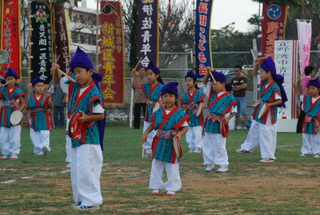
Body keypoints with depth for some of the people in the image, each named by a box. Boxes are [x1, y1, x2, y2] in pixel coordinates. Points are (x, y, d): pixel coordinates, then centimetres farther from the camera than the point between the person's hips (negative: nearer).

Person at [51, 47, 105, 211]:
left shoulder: (94, 93, -16)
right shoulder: (74, 87, 7)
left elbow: (100, 115, -14)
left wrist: (87, 118, -30)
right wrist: (56, 71, 3)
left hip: (88, 136, -9)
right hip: (76, 134, 9)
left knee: (85, 168, -11)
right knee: (76, 169, 13)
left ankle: (91, 200, -5)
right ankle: (80, 199, 22)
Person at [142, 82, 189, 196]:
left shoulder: (179, 113, -7)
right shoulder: (159, 112, 4)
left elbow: (185, 127, -7)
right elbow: (153, 124, 14)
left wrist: (180, 134, -25)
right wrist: (146, 133, 2)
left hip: (172, 144, -4)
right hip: (159, 143, 4)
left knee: (172, 167, 4)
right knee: (156, 166, 7)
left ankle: (172, 188, 13)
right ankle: (156, 186, 16)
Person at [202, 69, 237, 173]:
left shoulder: (229, 97, -7)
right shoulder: (212, 93, 9)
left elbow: (234, 111, -2)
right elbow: (205, 82, 15)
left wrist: (228, 118, -18)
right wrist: (208, 73, -2)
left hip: (219, 125, -6)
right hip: (209, 123, 6)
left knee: (219, 146, -3)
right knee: (207, 145, 9)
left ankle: (224, 165, 5)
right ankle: (209, 164, 19)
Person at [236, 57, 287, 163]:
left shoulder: (274, 87, -20)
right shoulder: (263, 83, 4)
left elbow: (279, 100, -17)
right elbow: (254, 74, 18)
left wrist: (269, 104, -27)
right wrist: (256, 65, 2)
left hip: (268, 115, -9)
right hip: (259, 112, 9)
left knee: (267, 134, -3)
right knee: (254, 131, 23)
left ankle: (269, 156, 5)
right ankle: (247, 148, 39)